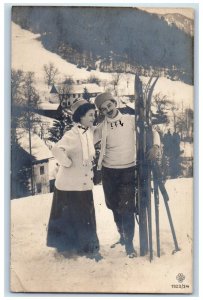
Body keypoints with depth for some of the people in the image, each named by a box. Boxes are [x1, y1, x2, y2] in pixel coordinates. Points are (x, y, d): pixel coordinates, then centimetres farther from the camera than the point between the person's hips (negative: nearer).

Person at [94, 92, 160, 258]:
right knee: (114, 206, 15)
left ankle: (129, 244, 4)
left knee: (126, 207, -9)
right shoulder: (102, 127, -1)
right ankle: (122, 236, 37)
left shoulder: (131, 120, -3)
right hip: (109, 171, 3)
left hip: (128, 170, -2)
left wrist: (154, 146, -17)